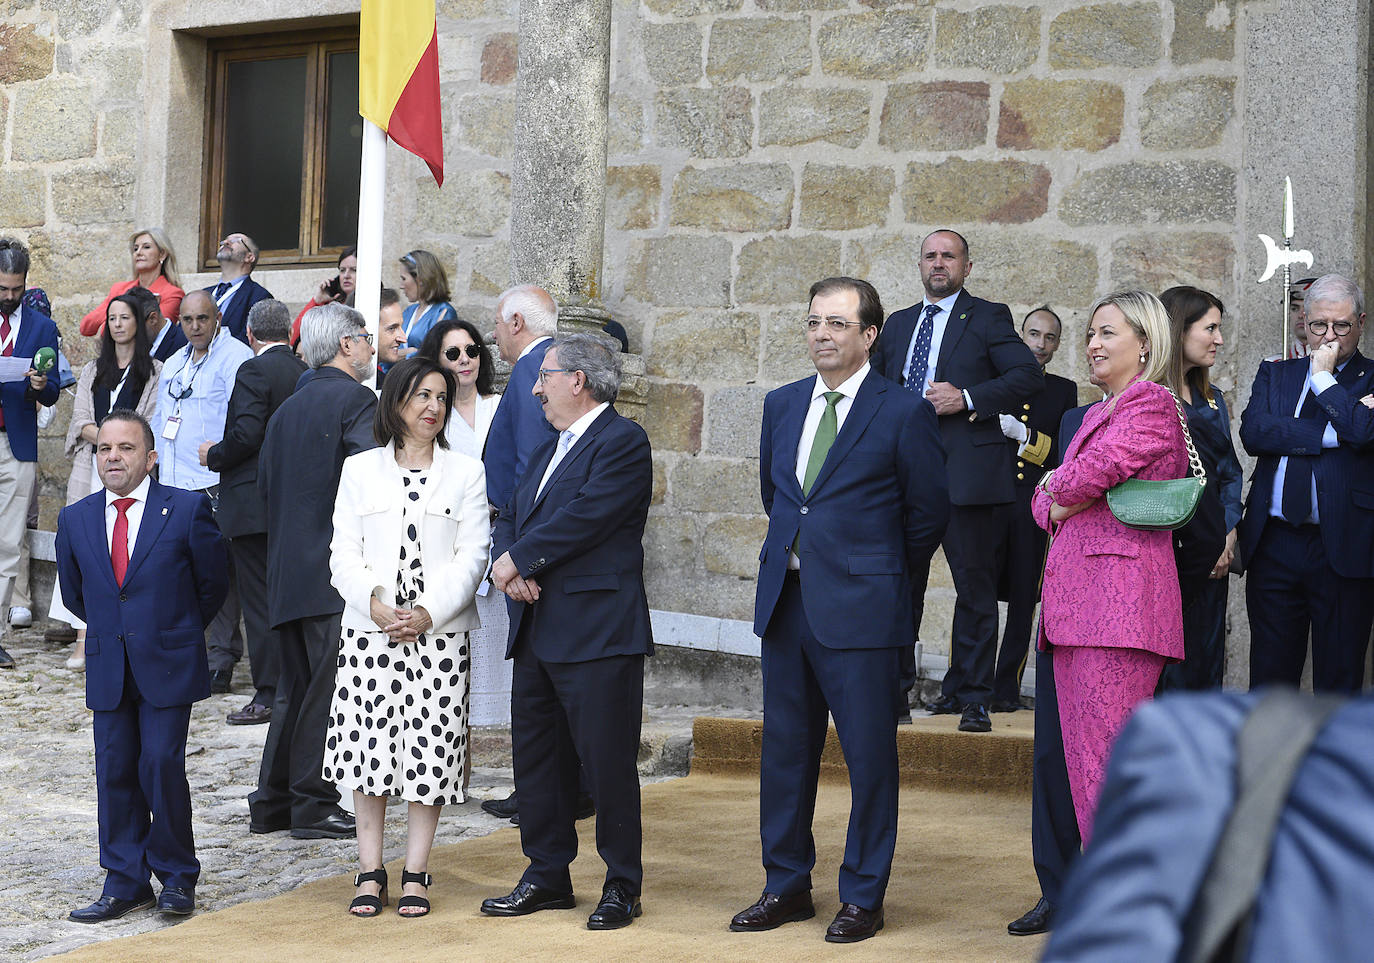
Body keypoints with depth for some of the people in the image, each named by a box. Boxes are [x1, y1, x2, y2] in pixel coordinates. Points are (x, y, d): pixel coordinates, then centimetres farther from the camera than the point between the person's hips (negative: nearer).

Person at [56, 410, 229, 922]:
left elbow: (212, 581, 5)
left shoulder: (187, 509, -7)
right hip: (107, 667, 4)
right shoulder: (75, 519, 5)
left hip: (168, 666, -4)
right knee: (114, 771, 5)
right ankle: (126, 882, 14)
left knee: (162, 763, -9)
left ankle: (177, 876, 7)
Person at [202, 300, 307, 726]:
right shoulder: (304, 372, 10)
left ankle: (268, 695, -3)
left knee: (259, 601, -3)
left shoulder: (255, 370, -12)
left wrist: (213, 456, -3)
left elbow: (245, 435, -21)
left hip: (253, 503, -7)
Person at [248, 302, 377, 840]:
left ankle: (271, 803, 17)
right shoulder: (355, 401, -9)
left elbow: (265, 481, 17)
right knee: (328, 688, -3)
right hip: (335, 569, -8)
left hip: (289, 569, 8)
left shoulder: (289, 407, 16)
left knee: (296, 687, 14)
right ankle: (313, 806, 1)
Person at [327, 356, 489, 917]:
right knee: (369, 746, -1)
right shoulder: (360, 471, 10)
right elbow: (343, 553, 4)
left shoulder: (466, 473, 8)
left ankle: (416, 874, 9)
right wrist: (374, 603, -13)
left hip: (440, 634, 0)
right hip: (369, 632, 1)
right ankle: (370, 872, 10)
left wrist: (429, 613, -12)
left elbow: (471, 556, 1)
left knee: (430, 751, -1)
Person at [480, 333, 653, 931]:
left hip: (598, 634, -9)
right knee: (536, 759, 13)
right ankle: (547, 877, 25)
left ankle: (622, 887, 9)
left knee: (607, 763, -2)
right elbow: (512, 517, 17)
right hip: (537, 630, 9)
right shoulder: (547, 451, 21)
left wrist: (516, 560, -10)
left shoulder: (623, 442, -9)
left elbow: (583, 518, -19)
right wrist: (508, 566, -5)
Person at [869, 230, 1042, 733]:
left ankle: (971, 697, 8)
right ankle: (896, 689, 15)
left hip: (966, 470, -4)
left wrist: (966, 399, -15)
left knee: (974, 587, 0)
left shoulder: (988, 318, 3)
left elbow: (1028, 375, -6)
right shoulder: (898, 323, 19)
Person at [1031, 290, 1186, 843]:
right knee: (1081, 764, 8)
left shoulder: (1151, 403, -3)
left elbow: (1089, 475, -13)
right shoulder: (1096, 415, 25)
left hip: (1119, 599, -9)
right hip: (1072, 600, 9)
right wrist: (1059, 502, -1)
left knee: (1109, 769, -11)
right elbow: (1042, 502, 22)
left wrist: (1059, 486, 9)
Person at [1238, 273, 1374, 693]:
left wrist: (1324, 378, -5)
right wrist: (1332, 436, -9)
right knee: (1269, 677, 7)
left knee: (1339, 682, 3)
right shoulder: (1274, 374, 15)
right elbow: (1253, 432, -3)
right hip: (1273, 545, 3)